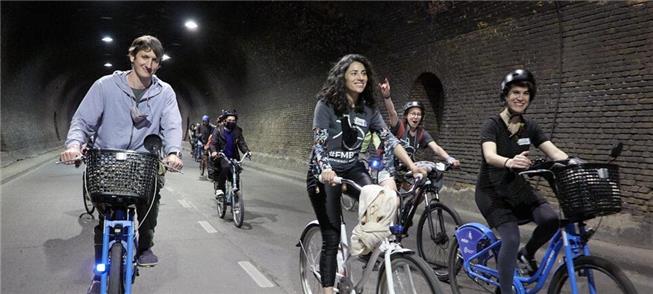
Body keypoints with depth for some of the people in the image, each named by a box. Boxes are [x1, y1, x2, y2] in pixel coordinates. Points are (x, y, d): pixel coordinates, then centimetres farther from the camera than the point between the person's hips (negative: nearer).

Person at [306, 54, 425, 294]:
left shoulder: (369, 109, 0)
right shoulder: (326, 104, -14)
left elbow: (389, 139, -7)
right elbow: (318, 143, -22)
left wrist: (412, 165, -20)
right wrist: (325, 170, -40)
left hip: (352, 169, 4)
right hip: (324, 173, -4)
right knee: (332, 238, -4)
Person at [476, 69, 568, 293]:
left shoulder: (530, 127, 1)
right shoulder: (492, 125, -16)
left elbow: (555, 153, -10)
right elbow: (490, 156, -34)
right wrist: (509, 162, -57)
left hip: (517, 187, 5)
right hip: (492, 191, -5)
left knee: (551, 219, -20)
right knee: (511, 238, -22)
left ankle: (527, 253, 10)